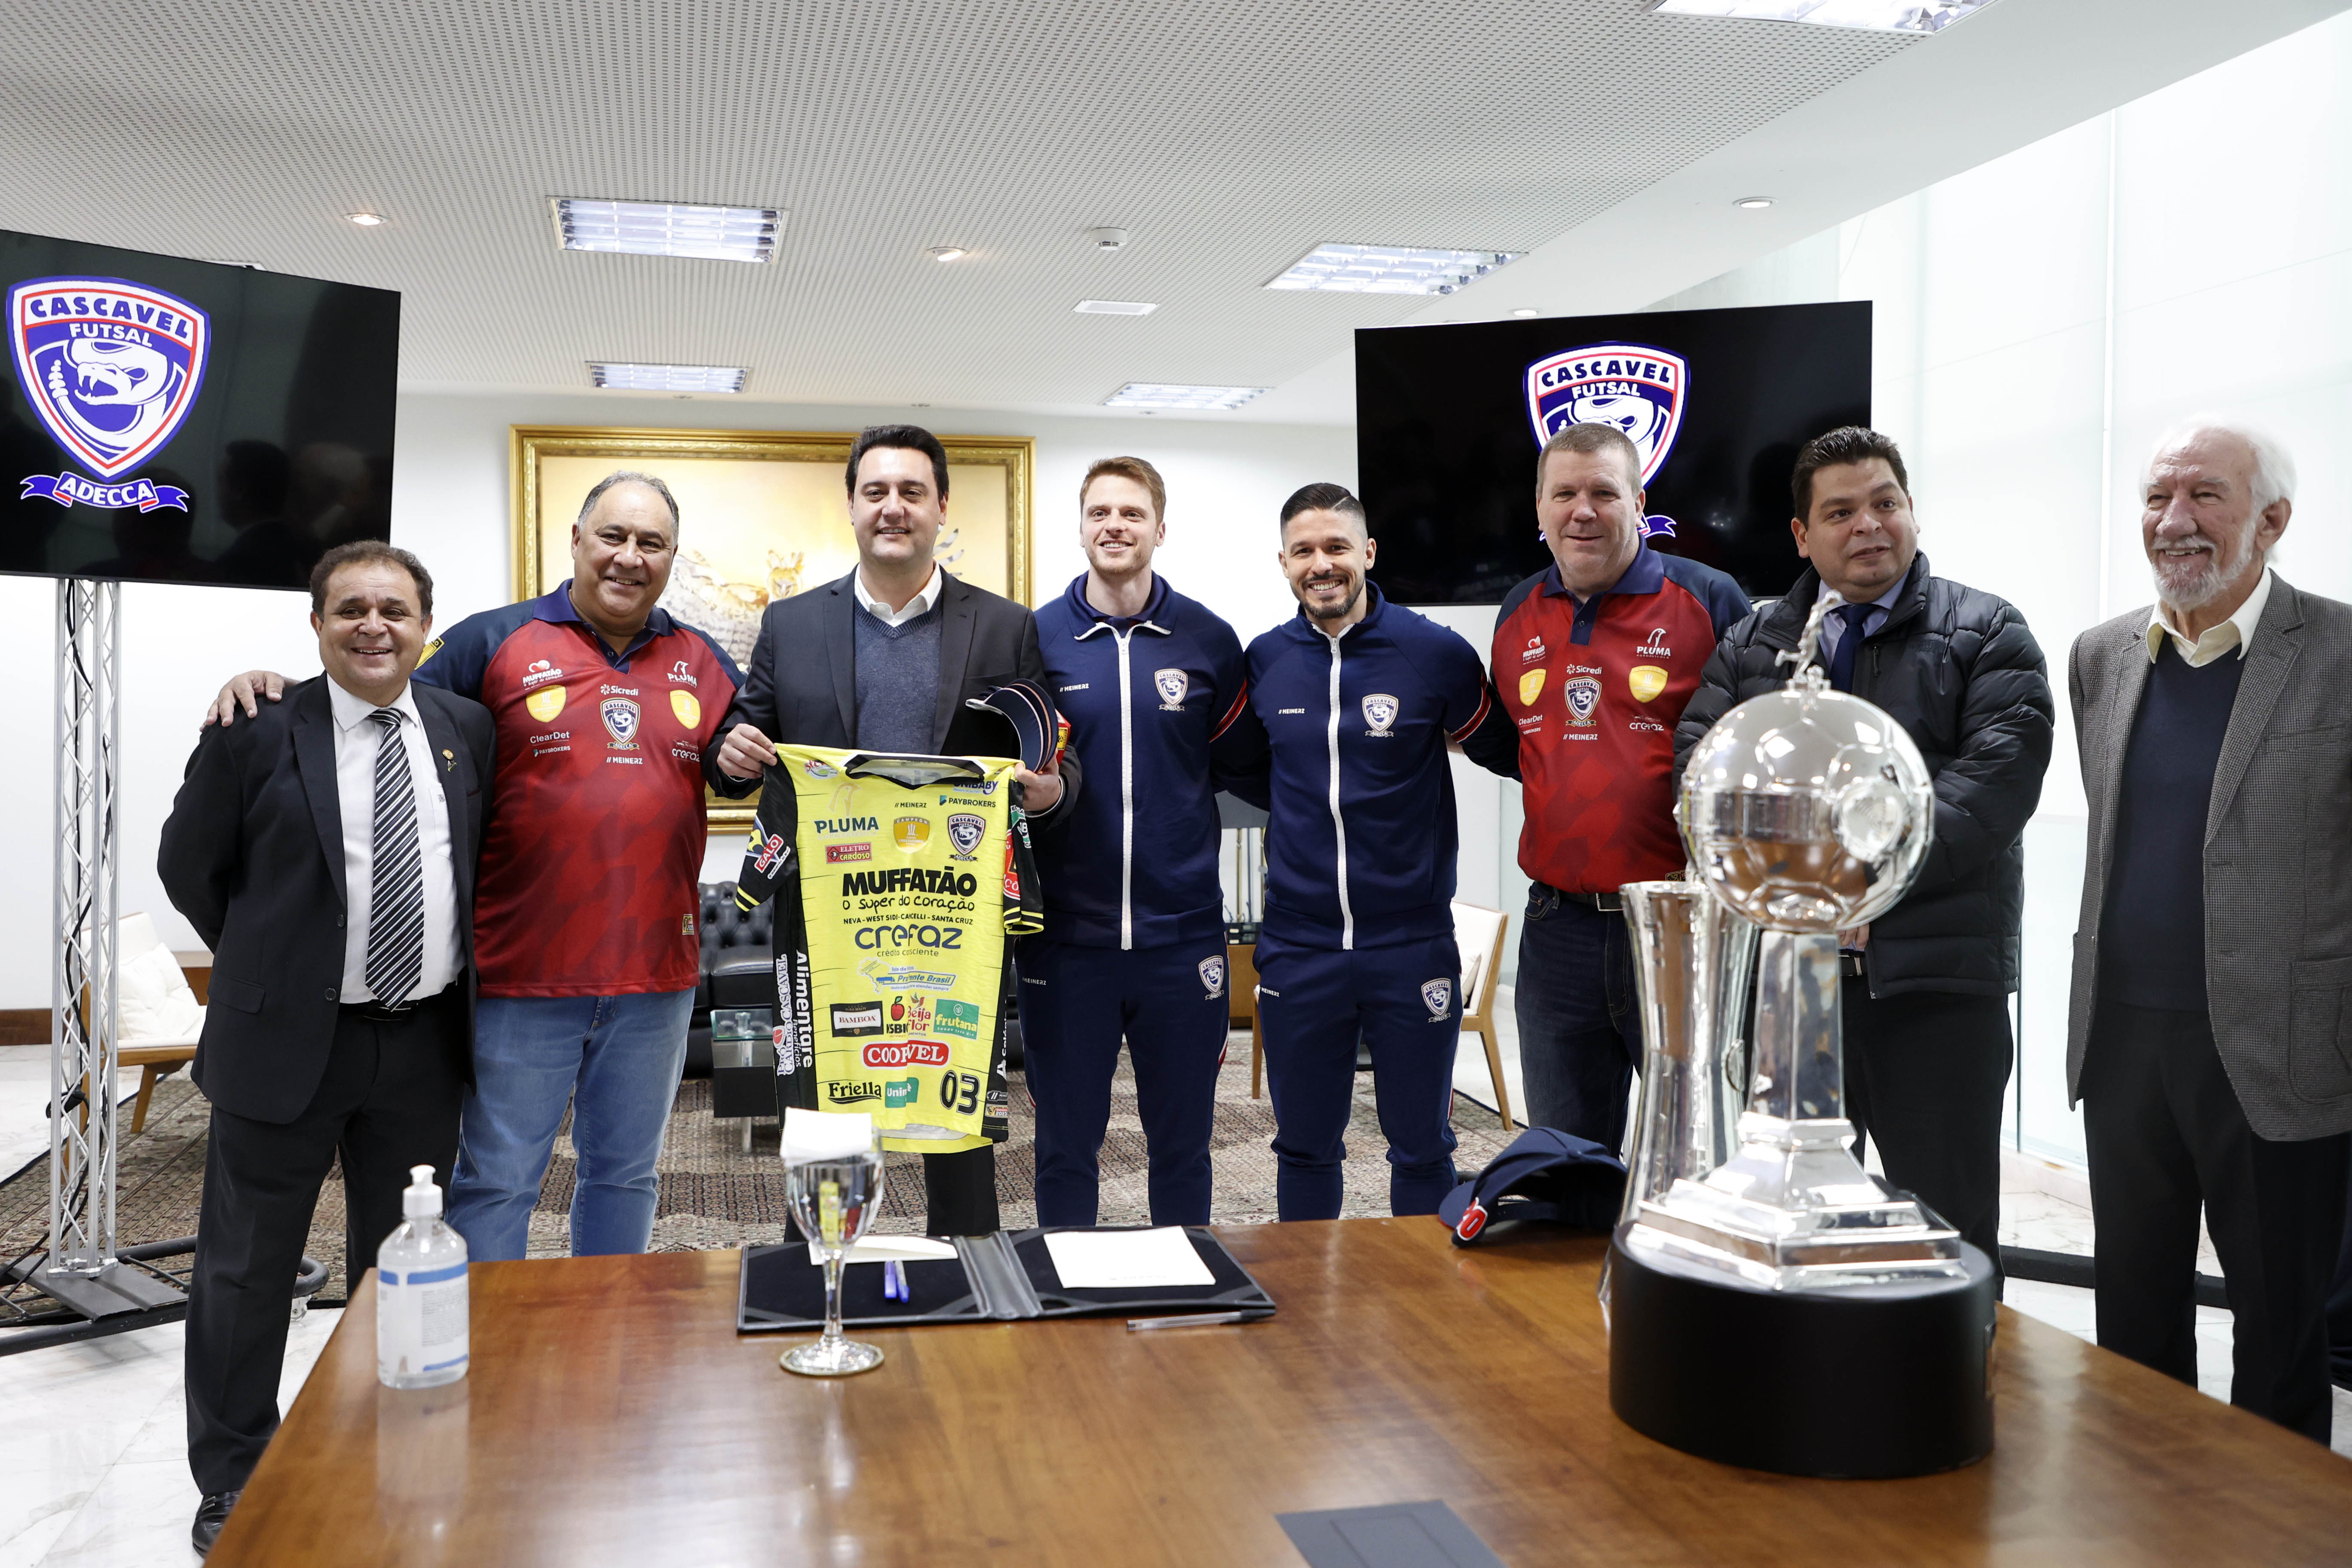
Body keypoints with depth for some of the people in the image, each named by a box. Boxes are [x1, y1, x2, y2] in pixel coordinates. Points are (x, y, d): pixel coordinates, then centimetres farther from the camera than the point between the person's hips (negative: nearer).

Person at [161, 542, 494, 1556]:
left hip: (425, 1042, 3)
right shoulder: (258, 732, -8)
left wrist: (449, 967, 8)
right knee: (247, 1267, 8)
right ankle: (233, 1482, 25)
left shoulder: (467, 731, 3)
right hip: (286, 1041, -3)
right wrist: (266, 965, 7)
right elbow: (190, 866, 2)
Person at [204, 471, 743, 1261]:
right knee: (496, 1179, 5)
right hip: (522, 974, -3)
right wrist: (271, 690, -12)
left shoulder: (703, 663, 10)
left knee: (625, 1174, 16)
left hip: (655, 976, 3)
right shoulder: (496, 643, 1)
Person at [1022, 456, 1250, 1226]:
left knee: (1182, 1142, 13)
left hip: (1182, 933, 1)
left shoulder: (1207, 640, 2)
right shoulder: (1035, 638, 1)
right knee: (1065, 1146, 10)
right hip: (1066, 937, 0)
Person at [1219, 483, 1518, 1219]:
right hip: (1297, 948, 2)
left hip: (1413, 943, -2)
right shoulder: (1265, 661, 3)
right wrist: (1315, 806, 7)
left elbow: (1504, 752, 6)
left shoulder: (1435, 653, -6)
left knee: (1422, 1150, 11)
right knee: (1304, 1151, 14)